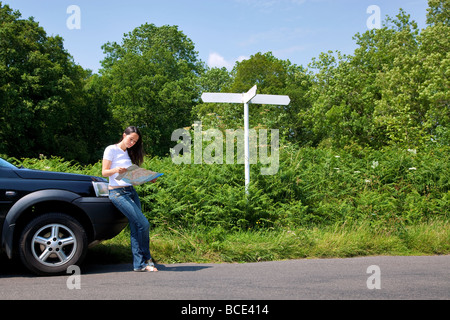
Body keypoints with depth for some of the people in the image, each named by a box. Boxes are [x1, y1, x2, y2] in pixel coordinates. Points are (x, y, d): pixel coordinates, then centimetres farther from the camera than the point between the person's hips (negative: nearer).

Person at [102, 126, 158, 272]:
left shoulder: (129, 153, 20)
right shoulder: (111, 149, -1)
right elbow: (104, 172, -5)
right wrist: (116, 170, -25)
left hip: (131, 191, 7)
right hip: (117, 193, -7)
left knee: (135, 228, 2)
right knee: (143, 224, -14)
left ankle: (139, 263, 6)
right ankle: (146, 258, 1)